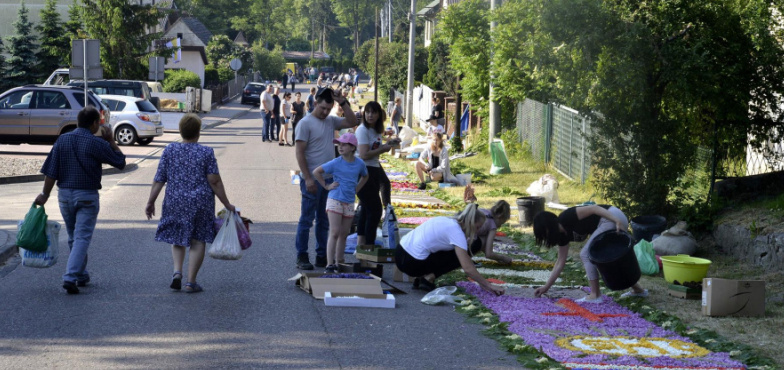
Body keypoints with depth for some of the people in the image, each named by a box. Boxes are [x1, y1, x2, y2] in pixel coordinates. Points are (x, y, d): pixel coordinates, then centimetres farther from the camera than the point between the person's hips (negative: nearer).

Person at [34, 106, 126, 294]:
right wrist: (111, 141, 7)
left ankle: (81, 275, 28)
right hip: (87, 196, -5)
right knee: (82, 238, -4)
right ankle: (70, 277, -16)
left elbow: (51, 171, -1)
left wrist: (45, 194, 4)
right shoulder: (97, 144, -10)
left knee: (73, 237, 18)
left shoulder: (62, 140, 2)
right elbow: (120, 162, 0)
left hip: (64, 194, 5)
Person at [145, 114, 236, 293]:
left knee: (177, 238, 20)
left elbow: (159, 180, 0)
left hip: (174, 202, 2)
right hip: (200, 203, -2)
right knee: (198, 241, 6)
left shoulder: (170, 150, 0)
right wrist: (227, 205, -2)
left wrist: (150, 202, 8)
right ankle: (191, 282, 4)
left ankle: (177, 271, 1)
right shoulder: (206, 152, -7)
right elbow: (215, 182, -9)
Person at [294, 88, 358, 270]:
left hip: (329, 178, 7)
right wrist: (308, 178, -17)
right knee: (307, 219, -2)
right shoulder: (305, 123, -9)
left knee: (323, 220, 12)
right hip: (312, 179, -7)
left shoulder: (331, 121, 11)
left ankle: (322, 256, 18)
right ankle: (301, 256, 4)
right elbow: (299, 152, -13)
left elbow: (352, 122, 13)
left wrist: (343, 103, 1)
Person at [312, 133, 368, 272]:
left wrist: (356, 189, 9)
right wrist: (327, 186, -7)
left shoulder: (359, 164, 1)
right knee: (334, 233, -11)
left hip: (349, 203, 4)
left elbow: (365, 177, 22)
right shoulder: (336, 163, -9)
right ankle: (330, 265, -11)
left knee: (344, 234, 10)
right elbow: (316, 172, -5)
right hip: (335, 200, -4)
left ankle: (339, 264, 20)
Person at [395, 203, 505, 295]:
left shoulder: (448, 221, 12)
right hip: (411, 263, -9)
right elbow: (468, 268, -17)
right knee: (459, 257, 0)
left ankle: (422, 278, 11)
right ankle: (428, 278, -5)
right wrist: (488, 285, -7)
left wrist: (481, 281, 17)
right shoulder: (456, 232, -14)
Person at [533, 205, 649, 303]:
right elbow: (560, 262, 15)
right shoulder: (563, 234, 11)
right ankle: (637, 289, 32)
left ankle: (595, 296, -3)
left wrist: (617, 221, -27)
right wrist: (546, 287, 15)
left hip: (613, 217, -10)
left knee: (586, 254, -7)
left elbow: (594, 208, -19)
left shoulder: (566, 218, -14)